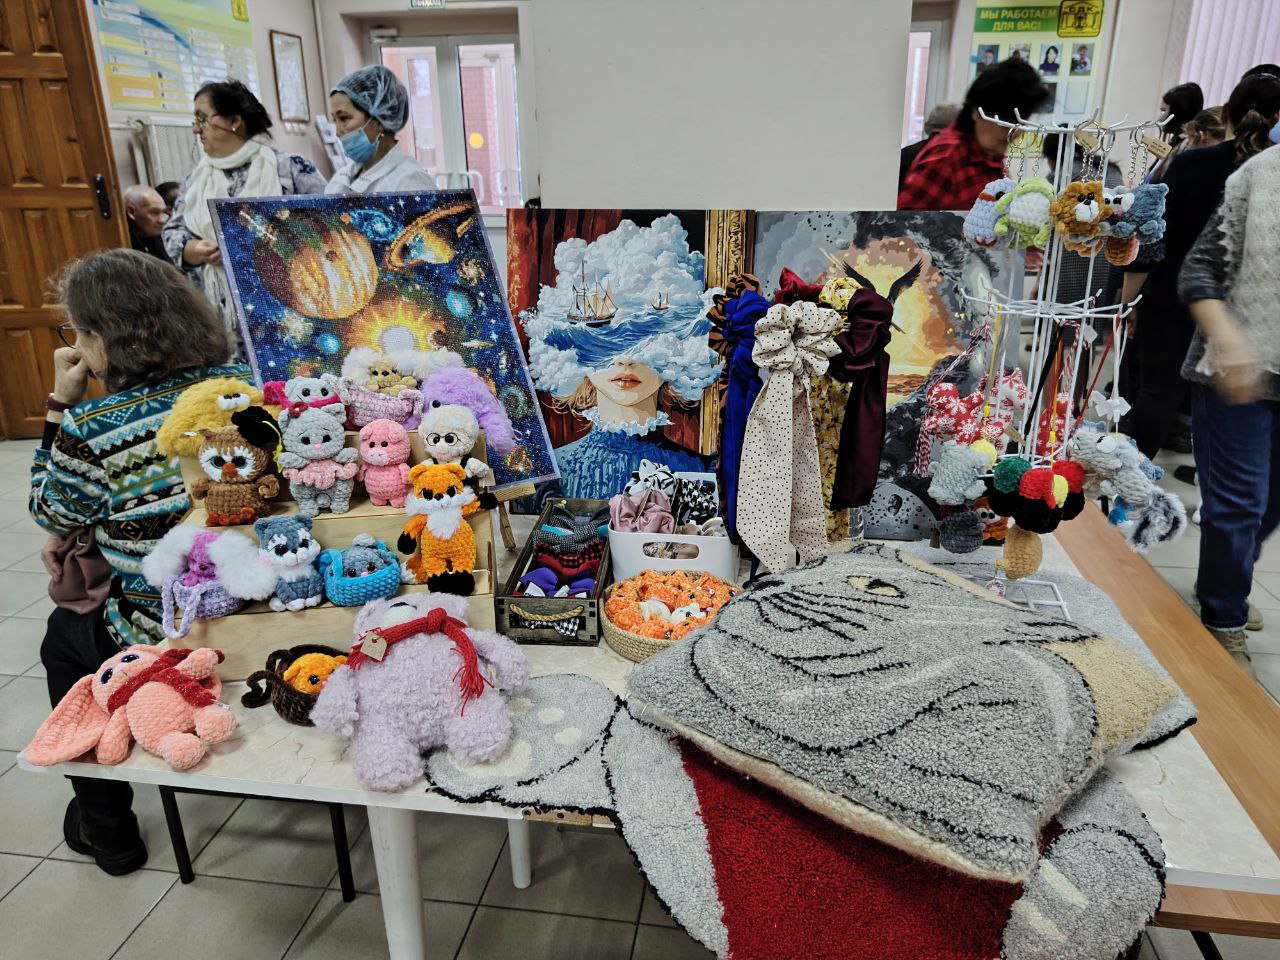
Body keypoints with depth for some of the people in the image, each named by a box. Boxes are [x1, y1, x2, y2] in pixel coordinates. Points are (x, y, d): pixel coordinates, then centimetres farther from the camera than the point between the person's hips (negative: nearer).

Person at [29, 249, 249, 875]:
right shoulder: (241, 383, -5)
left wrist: (62, 403, 2)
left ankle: (104, 826, 39)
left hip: (165, 644, -5)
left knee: (65, 634, 29)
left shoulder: (90, 428, -18)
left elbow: (50, 515, 3)